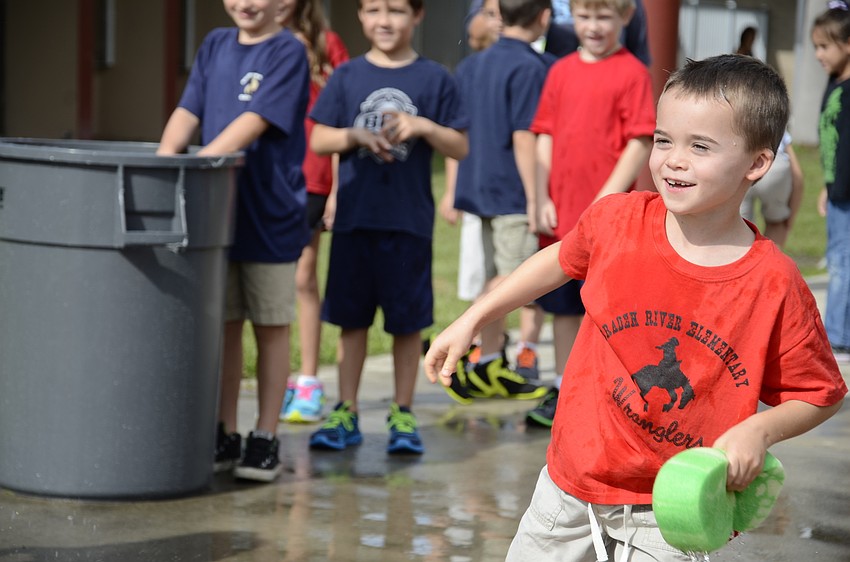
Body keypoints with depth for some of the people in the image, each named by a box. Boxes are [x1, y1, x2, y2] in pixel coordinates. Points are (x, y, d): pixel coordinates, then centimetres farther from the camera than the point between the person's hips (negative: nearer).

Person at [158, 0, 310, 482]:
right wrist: (164, 159, -15)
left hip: (270, 217, -5)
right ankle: (225, 435, 19)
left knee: (271, 328, 5)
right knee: (224, 325, 10)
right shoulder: (215, 46, 9)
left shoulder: (288, 52, -9)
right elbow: (189, 112, 3)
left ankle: (266, 439, 12)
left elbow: (255, 122, -19)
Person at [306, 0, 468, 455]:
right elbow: (318, 140, 3)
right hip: (354, 217, 2)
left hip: (409, 220, -1)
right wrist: (356, 135, -14)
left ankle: (402, 415, 15)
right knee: (351, 318, 9)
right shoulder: (347, 76, 5)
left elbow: (460, 148, 1)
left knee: (407, 321, 5)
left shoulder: (434, 79, 1)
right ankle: (346, 413, 17)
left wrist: (423, 126, -16)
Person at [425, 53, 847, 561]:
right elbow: (563, 260, 13)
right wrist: (472, 320, 14)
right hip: (572, 481, 3)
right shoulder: (618, 219, -10)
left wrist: (760, 430, -23)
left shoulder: (775, 286, -17)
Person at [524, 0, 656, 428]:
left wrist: (606, 201, -16)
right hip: (560, 216, 5)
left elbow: (639, 144, -10)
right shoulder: (561, 71, 9)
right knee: (564, 307, 13)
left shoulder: (632, 73, -6)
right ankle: (563, 392, 24)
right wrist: (543, 201, 3)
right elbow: (545, 139, 11)